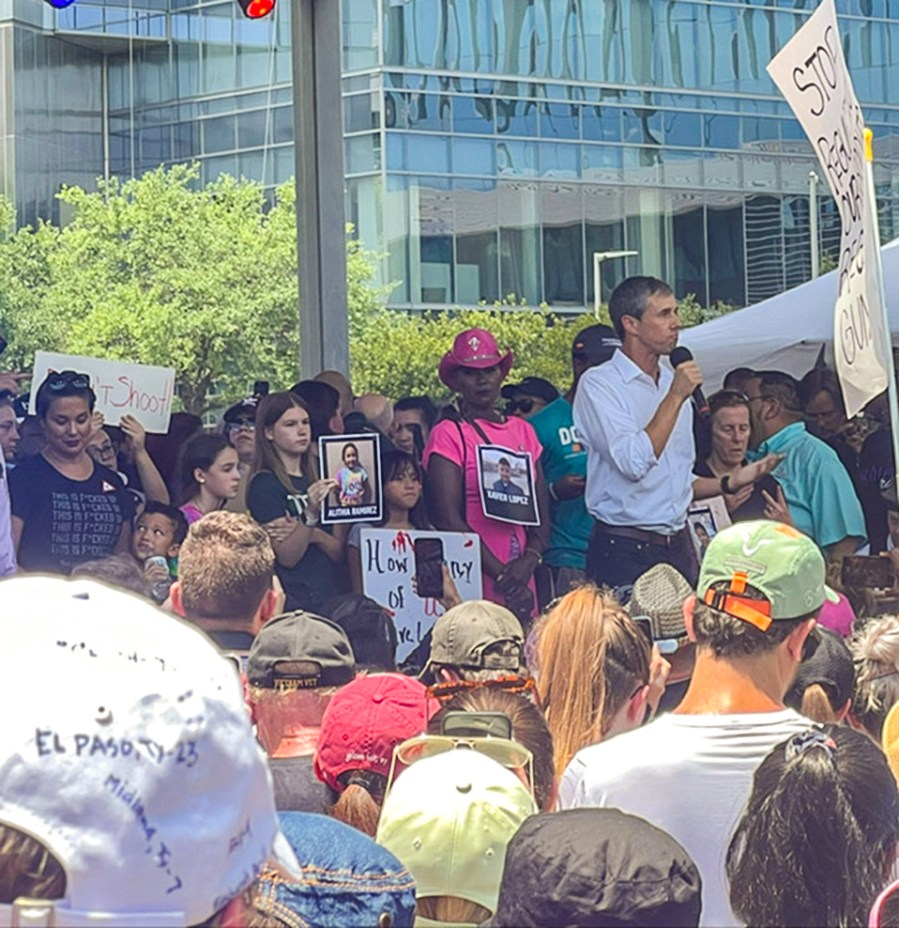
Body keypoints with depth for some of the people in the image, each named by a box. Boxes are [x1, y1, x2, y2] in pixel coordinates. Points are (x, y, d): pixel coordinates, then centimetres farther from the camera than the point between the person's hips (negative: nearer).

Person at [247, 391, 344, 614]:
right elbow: (287, 558, -10)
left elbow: (340, 553, 9)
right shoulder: (265, 484, -3)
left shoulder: (319, 481, 16)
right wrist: (311, 514, -23)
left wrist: (314, 535, -10)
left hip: (330, 595, 6)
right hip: (293, 601, -6)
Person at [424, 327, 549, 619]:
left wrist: (529, 560, -6)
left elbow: (541, 509, 13)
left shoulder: (522, 431, 14)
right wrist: (499, 574, -12)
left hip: (521, 581, 5)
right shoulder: (448, 434, -2)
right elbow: (449, 519, -8)